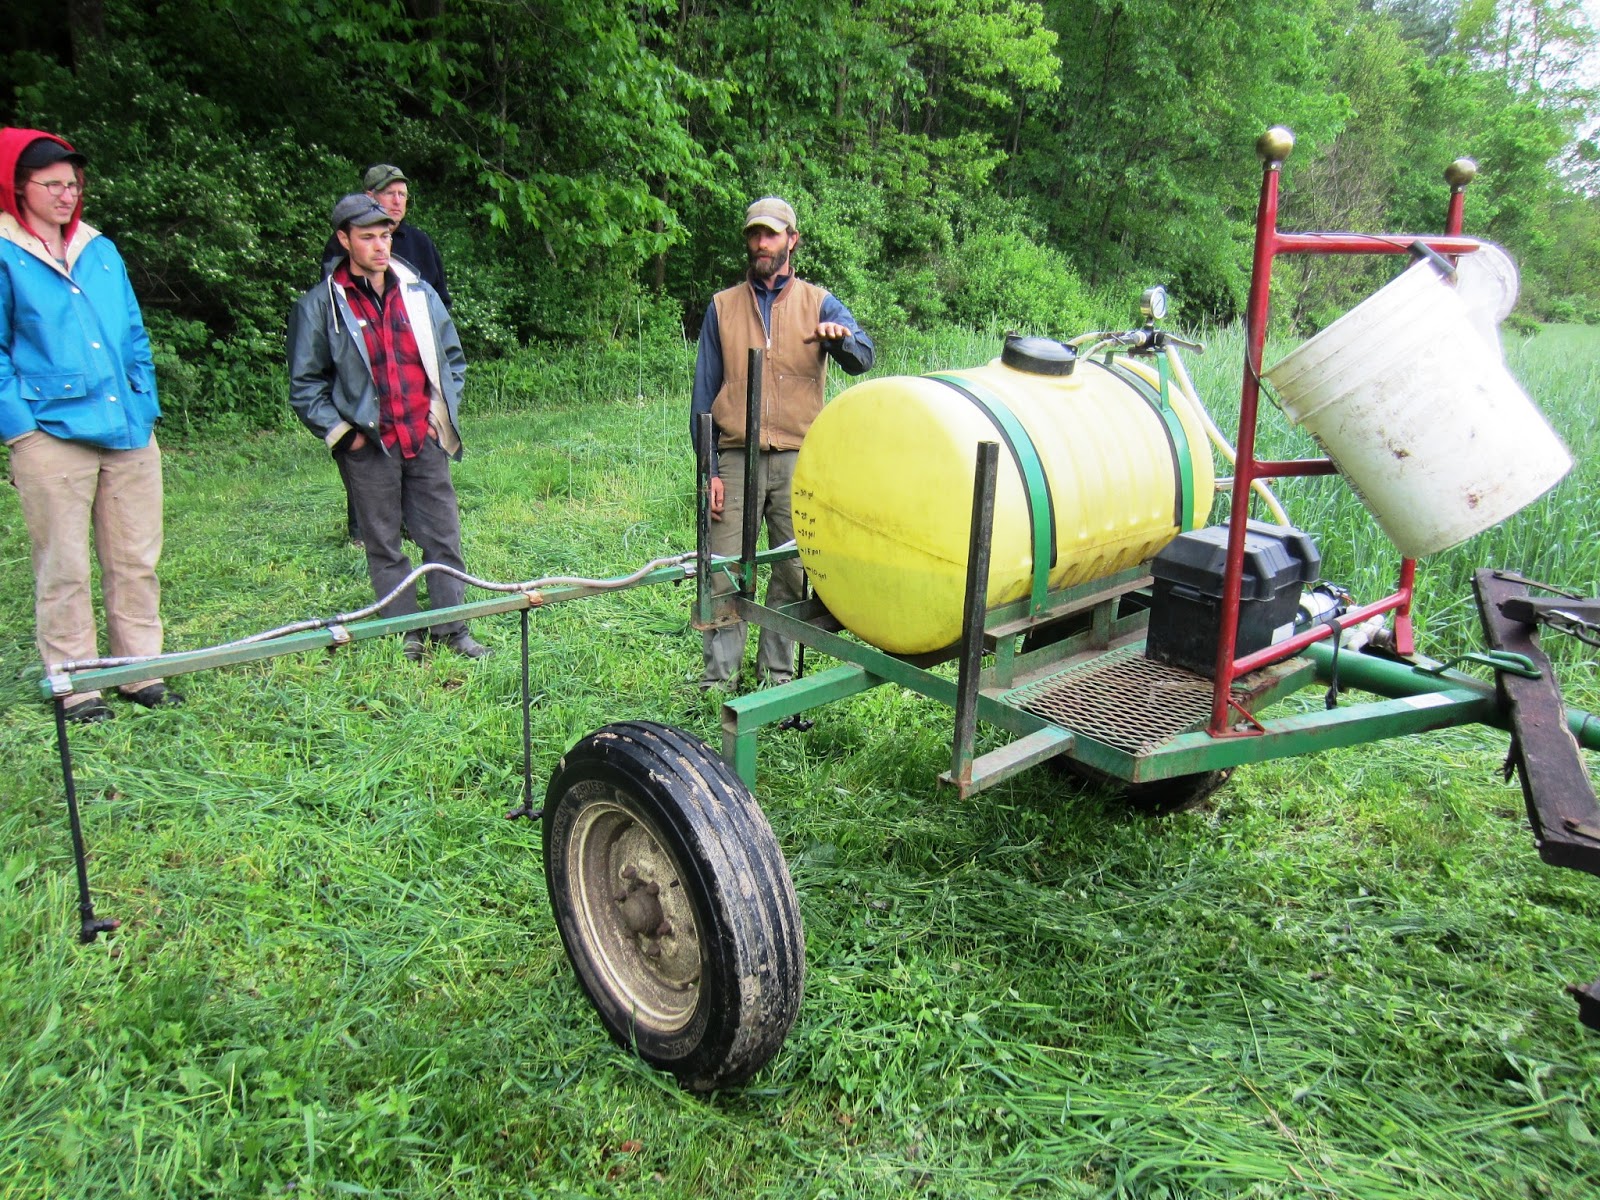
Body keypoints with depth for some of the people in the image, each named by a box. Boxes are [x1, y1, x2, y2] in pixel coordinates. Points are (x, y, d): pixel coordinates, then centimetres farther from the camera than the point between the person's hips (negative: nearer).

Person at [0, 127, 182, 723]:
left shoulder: (102, 251, 15)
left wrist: (146, 406, 11)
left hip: (129, 433, 5)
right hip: (52, 438, -5)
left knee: (135, 560, 8)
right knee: (64, 569, 1)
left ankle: (141, 672, 19)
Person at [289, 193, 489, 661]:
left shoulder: (419, 293, 6)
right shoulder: (320, 305, -2)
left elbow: (452, 356, 18)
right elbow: (305, 384, 2)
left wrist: (443, 412, 8)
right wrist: (341, 432, -5)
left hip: (425, 440, 3)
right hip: (369, 447, -2)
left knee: (443, 536, 5)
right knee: (384, 547, 7)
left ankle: (452, 629, 16)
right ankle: (405, 635, 18)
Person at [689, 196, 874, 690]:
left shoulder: (818, 302, 10)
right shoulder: (723, 306, 11)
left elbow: (863, 358, -7)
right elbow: (704, 393, 8)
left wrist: (841, 337, -31)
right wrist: (709, 469, 0)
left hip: (797, 462, 0)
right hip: (737, 459, 0)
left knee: (793, 571, 5)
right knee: (725, 572, -3)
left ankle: (777, 674, 18)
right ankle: (717, 678, 5)